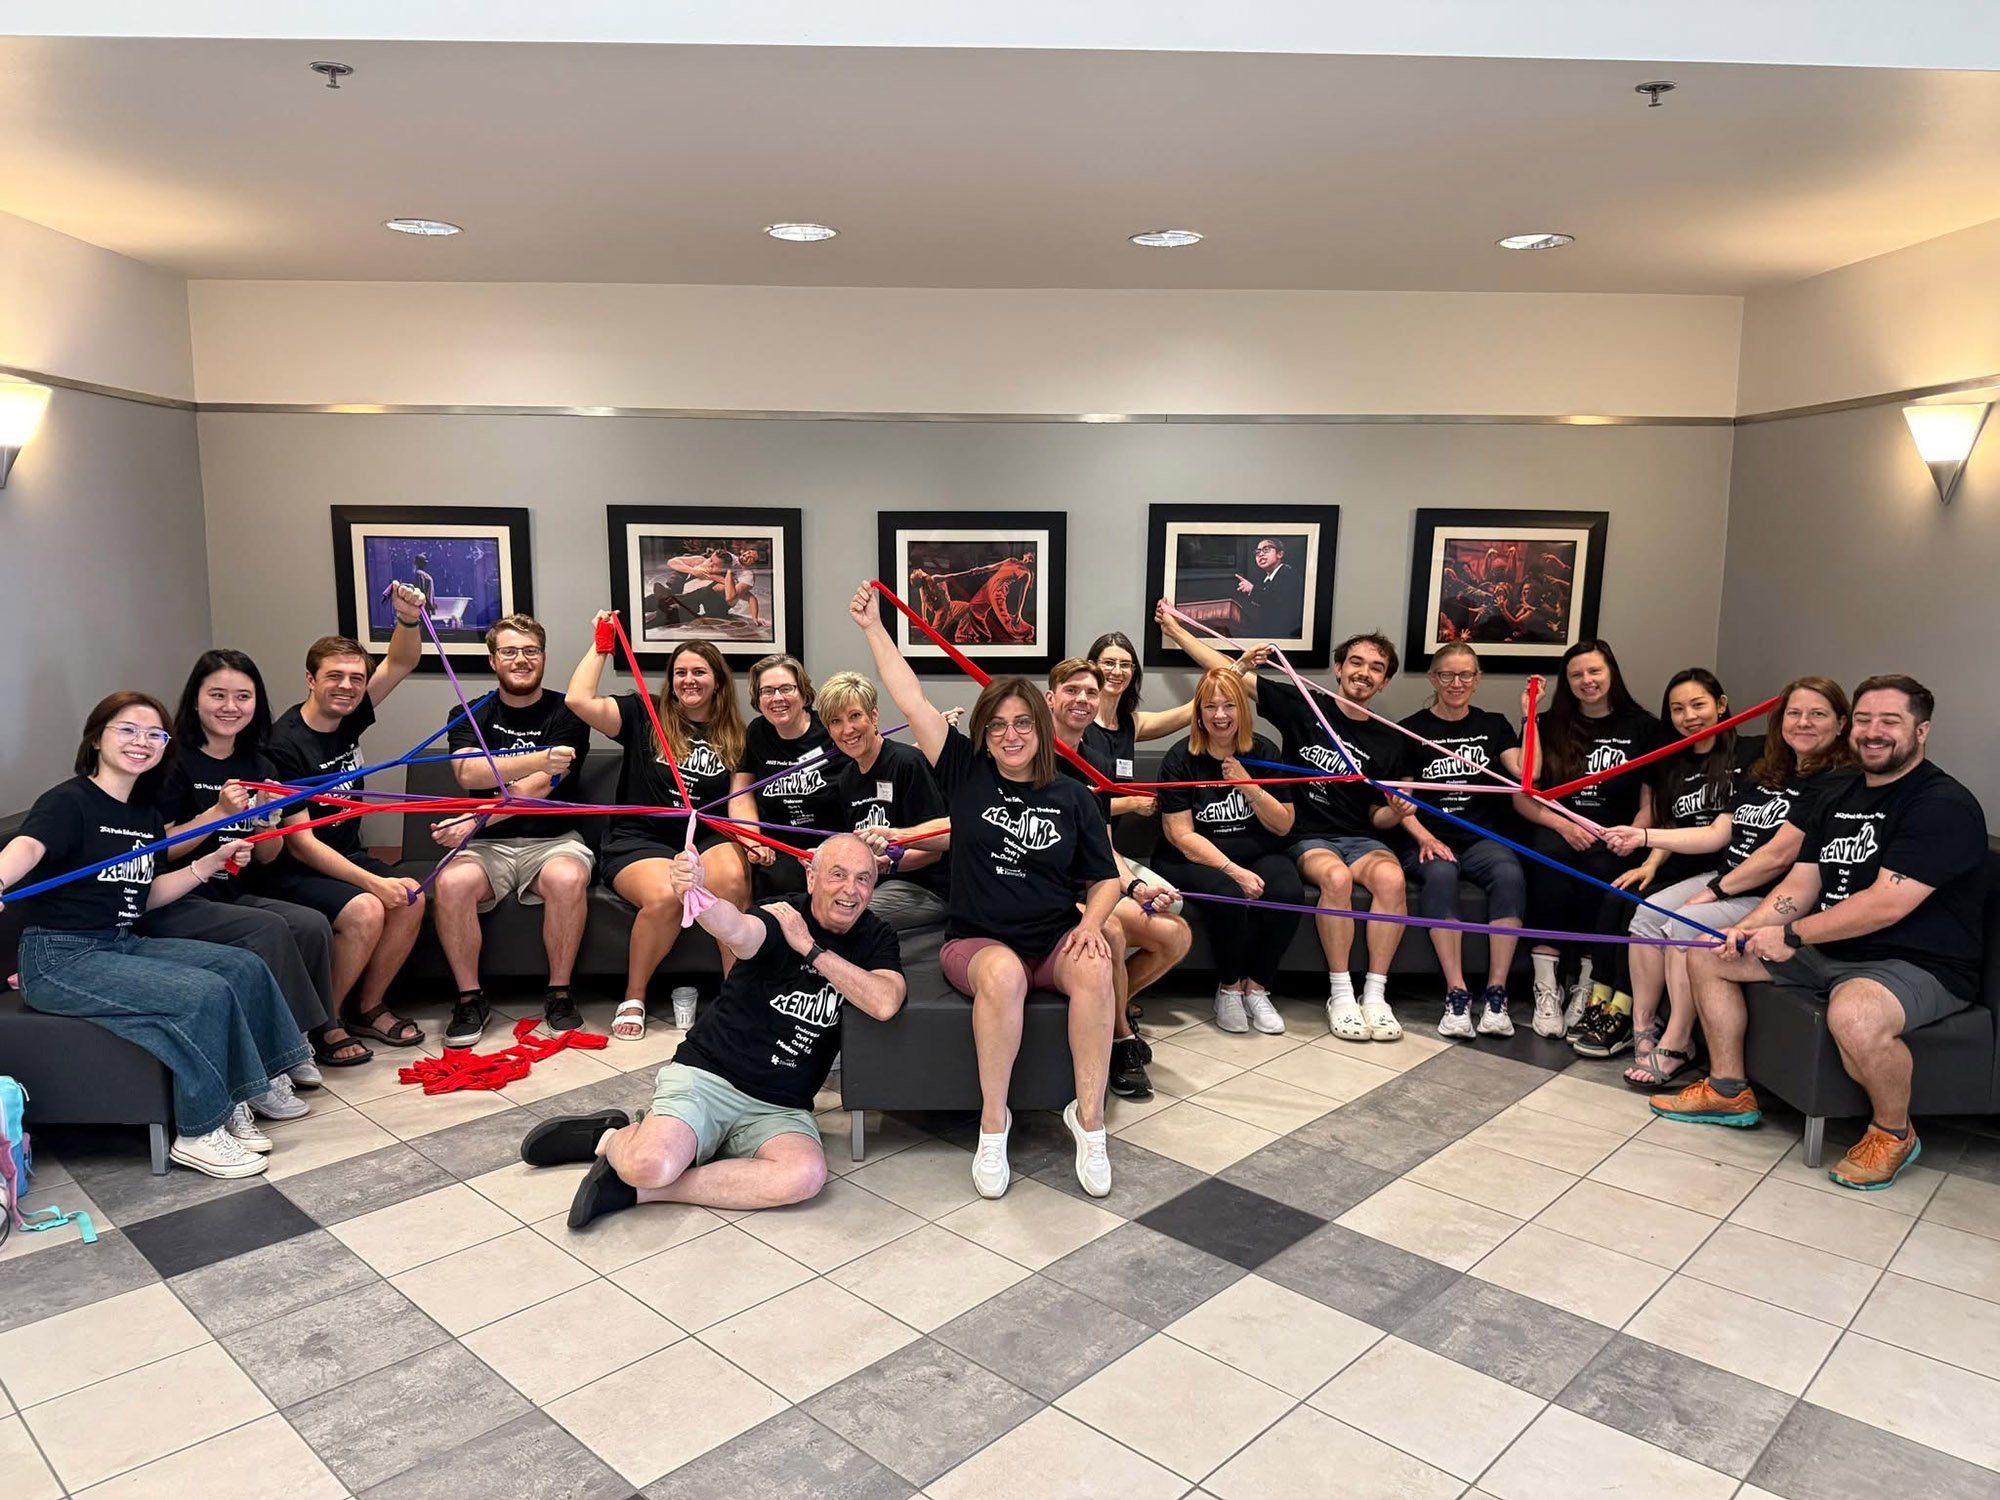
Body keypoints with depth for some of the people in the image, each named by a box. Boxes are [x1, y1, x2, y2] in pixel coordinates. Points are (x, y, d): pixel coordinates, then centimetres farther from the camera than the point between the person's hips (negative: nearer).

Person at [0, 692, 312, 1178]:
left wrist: (211, 862, 7)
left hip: (123, 945, 8)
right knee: (205, 992, -24)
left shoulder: (146, 815, 13)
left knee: (246, 968, -3)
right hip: (61, 957, -8)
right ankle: (199, 1134, -9)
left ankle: (237, 1100, 6)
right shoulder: (68, 802, -11)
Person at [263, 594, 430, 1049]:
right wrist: (374, 882, -28)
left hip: (347, 856, 7)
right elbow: (300, 842, -21)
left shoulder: (349, 716, -1)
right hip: (295, 872, -7)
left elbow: (402, 663, 1)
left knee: (411, 900, -17)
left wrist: (408, 618, -22)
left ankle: (367, 1007, 2)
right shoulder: (285, 744, -20)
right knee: (365, 910, -30)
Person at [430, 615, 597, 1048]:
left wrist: (475, 821, -23)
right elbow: (468, 772, -12)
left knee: (567, 878, -34)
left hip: (553, 840, -2)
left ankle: (559, 994, -13)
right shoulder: (471, 716, 10)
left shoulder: (565, 714, 2)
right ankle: (470, 998, -9)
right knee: (451, 883, -30)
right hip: (488, 846, 2)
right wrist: (540, 760, -27)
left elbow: (537, 788, -11)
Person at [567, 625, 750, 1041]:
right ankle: (633, 998, -8)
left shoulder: (733, 736, 14)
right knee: (665, 896, -34)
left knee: (732, 877, -33)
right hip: (640, 841, -2)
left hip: (708, 839, 2)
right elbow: (578, 700, -7)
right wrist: (600, 644, 2)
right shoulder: (643, 715, 7)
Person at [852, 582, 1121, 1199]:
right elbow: (912, 700, -2)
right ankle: (993, 1122, -18)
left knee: (1093, 967, -32)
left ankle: (1088, 1116, -19)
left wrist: (1090, 925, -9)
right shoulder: (967, 774, 3)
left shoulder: (1072, 798, 6)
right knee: (1003, 973, -36)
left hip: (1055, 943, 2)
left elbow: (1105, 879, 11)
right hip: (976, 943, -1)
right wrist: (873, 628, -3)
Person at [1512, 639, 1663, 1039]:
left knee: (1600, 867, -36)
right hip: (1555, 832, 1)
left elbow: (1650, 803, 7)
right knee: (1551, 851, -35)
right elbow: (1522, 798, 7)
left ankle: (1587, 986, -22)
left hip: (1613, 843, -1)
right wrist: (1563, 825, -12)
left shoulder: (1643, 728, 12)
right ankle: (1547, 984, -32)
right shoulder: (1549, 726, 14)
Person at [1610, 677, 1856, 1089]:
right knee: (1648, 913, -11)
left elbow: (1778, 856, -19)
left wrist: (1715, 891, -14)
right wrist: (1644, 835, 6)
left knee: (1684, 926, -26)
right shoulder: (1761, 773, 15)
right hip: (1726, 880, 8)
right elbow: (1717, 834, 14)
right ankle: (1641, 1026, -5)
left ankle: (1676, 1046, -14)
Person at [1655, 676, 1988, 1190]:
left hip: (1919, 966, -9)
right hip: (1827, 951, 9)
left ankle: (1893, 1133, -8)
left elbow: (1887, 904, -26)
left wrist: (1792, 936, -21)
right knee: (1708, 953, 4)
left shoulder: (1945, 806, -17)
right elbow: (1801, 882, 8)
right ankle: (1728, 1091, 17)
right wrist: (1749, 930, -9)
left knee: (1853, 1014, -40)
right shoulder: (1836, 791, 10)